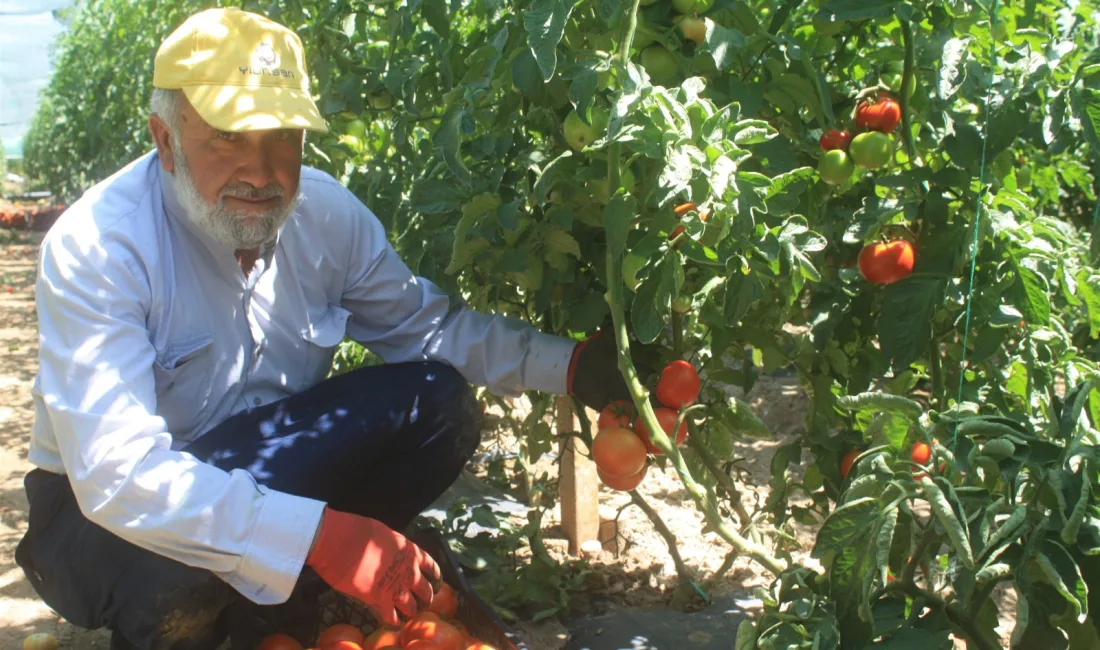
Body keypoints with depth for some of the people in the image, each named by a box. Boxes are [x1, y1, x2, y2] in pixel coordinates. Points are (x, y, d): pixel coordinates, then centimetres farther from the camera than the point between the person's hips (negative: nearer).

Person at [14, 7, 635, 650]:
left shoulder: (326, 211, -11)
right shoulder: (96, 244, -27)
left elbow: (427, 324, 4)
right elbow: (117, 474, -35)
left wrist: (570, 363, -11)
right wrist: (318, 534, -44)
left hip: (257, 456, 6)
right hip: (105, 506, -5)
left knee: (437, 400, -13)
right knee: (178, 566, -39)